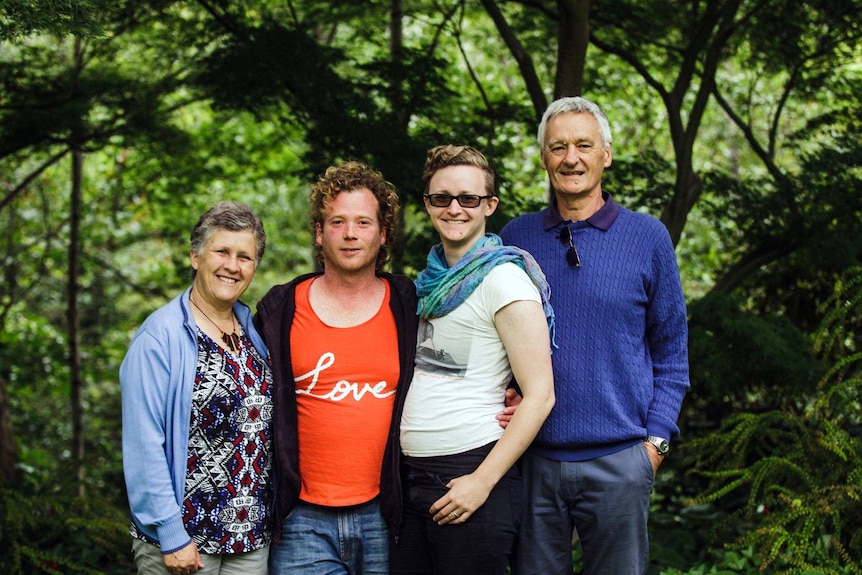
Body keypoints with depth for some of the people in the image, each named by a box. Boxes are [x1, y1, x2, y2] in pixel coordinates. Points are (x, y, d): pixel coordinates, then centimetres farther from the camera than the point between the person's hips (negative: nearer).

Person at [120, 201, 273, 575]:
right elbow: (144, 446, -15)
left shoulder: (254, 332, 8)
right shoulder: (160, 338, -11)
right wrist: (170, 536, -17)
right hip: (181, 541, -6)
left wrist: (274, 517, 9)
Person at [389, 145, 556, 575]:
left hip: (470, 475, -7)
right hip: (410, 475, 7)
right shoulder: (431, 280, 12)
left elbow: (539, 395, -14)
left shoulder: (504, 280, -10)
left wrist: (483, 481, -17)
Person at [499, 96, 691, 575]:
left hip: (618, 460, -1)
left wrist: (656, 440, -2)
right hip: (533, 458, 2)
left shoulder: (647, 238, 1)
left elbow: (671, 352, 5)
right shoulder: (515, 238, 5)